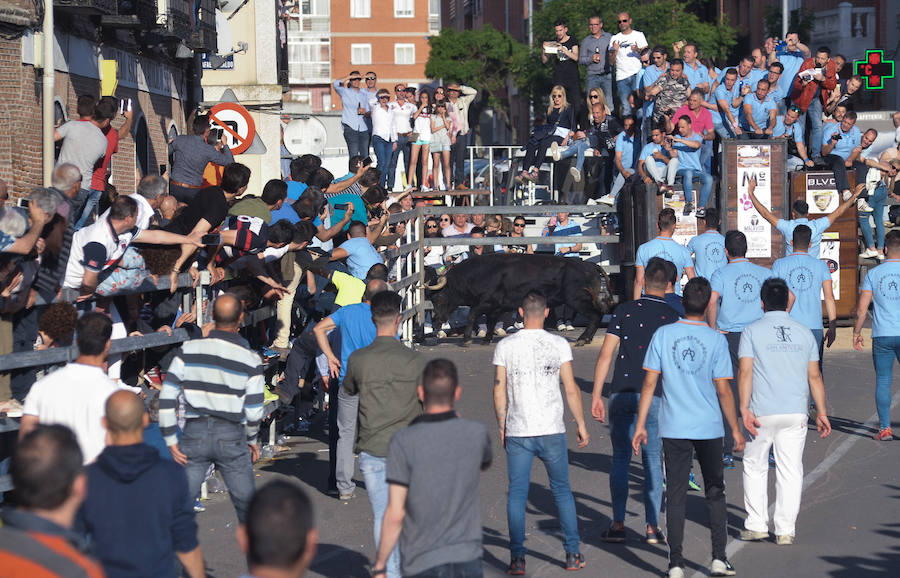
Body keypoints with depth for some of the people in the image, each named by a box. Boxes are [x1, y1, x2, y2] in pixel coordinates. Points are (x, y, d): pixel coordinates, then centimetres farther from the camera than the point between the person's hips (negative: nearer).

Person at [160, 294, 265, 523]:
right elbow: (254, 410, -3)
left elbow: (167, 396, -4)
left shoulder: (189, 350, -1)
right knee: (245, 501, 10)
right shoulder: (250, 359, -4)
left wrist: (171, 440, 1)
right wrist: (251, 440, 16)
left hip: (195, 434, 1)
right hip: (231, 435, -1)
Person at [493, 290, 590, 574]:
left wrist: (502, 429, 11)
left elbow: (499, 392, 1)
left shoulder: (505, 346, 0)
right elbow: (571, 389, -2)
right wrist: (581, 426, 7)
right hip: (552, 432, 0)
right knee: (562, 490, 12)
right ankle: (573, 553, 14)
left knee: (517, 494, 4)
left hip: (517, 433, 0)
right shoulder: (558, 345, -2)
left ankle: (517, 558, -2)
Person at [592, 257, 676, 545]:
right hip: (654, 397, -1)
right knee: (653, 461, 6)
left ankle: (618, 524, 7)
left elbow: (606, 354, -1)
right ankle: (652, 527, 4)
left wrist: (596, 395, 2)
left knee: (620, 459, 10)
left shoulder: (624, 311, 3)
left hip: (621, 393, 1)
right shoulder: (672, 317, 0)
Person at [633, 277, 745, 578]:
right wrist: (735, 429, 5)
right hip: (710, 428, 0)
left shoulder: (663, 335, -4)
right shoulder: (716, 340, -6)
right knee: (715, 493, 14)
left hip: (674, 429, 0)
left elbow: (649, 382, -4)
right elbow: (723, 390, -5)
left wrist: (641, 425, 3)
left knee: (675, 495, 5)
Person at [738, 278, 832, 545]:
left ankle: (756, 525, 11)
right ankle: (785, 530, 3)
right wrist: (822, 412, 11)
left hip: (763, 413, -2)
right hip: (796, 412, 2)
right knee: (790, 470, 4)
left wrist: (744, 409, -11)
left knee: (755, 466, 12)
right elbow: (814, 376, 7)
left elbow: (745, 372, -9)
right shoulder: (804, 333, 9)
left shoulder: (752, 331, -1)